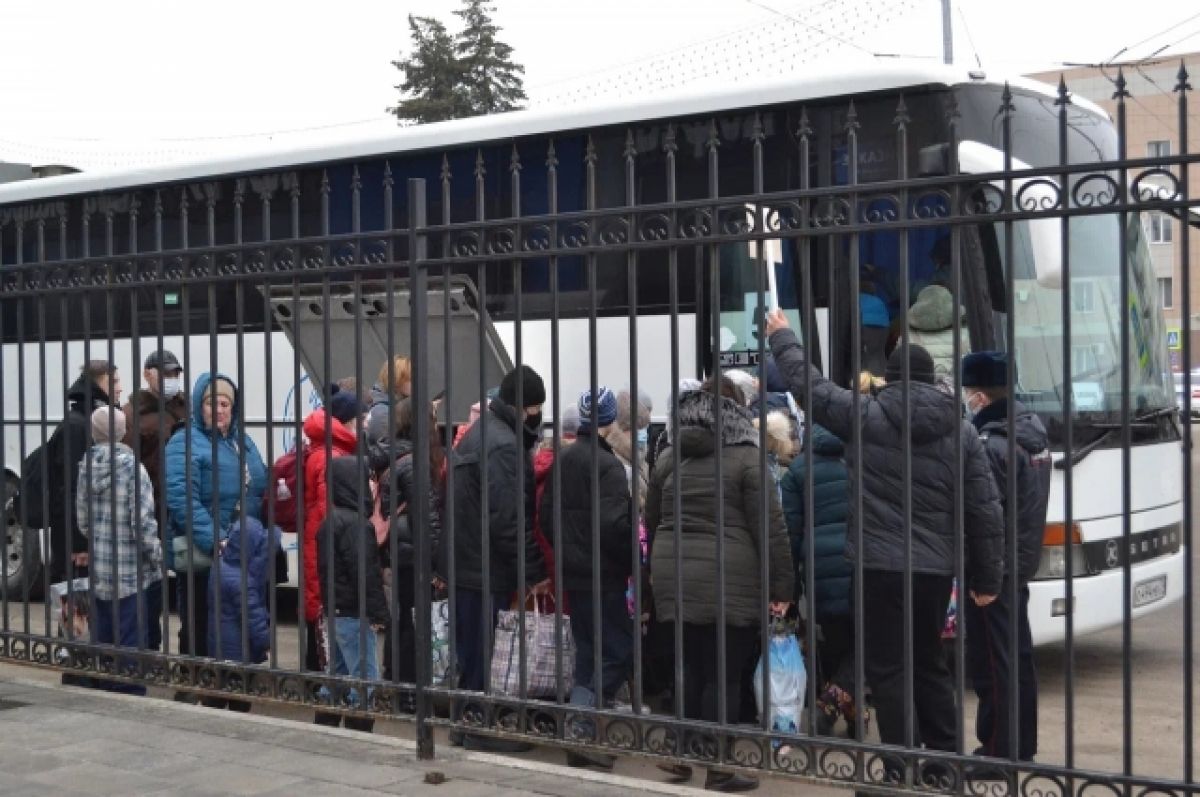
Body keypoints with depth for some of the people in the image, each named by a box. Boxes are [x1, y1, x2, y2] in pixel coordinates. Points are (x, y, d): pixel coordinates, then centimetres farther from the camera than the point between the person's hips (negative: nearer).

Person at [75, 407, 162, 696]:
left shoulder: (87, 467, 3)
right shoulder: (132, 468, -13)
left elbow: (82, 519, 9)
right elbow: (143, 523, -15)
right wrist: (159, 558, -3)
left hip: (99, 572, 6)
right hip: (133, 573, -5)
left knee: (103, 642, 14)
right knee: (131, 646, -1)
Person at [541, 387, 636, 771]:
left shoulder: (563, 459, 8)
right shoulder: (607, 465, -16)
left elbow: (547, 515, 13)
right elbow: (614, 524, -23)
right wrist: (633, 562, -10)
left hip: (571, 571, 8)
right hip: (603, 574, -8)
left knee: (587, 651, 15)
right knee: (618, 651, -2)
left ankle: (579, 734, 16)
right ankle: (584, 728, -11)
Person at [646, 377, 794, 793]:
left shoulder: (667, 459, 11)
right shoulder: (745, 458, -6)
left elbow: (652, 521, 17)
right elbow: (769, 527, -8)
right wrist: (781, 585, -4)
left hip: (675, 578, 5)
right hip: (729, 580, -5)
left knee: (692, 667, 16)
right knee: (724, 674, 1)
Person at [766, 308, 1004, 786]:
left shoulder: (867, 416, -4)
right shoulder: (960, 430, 6)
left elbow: (810, 388, 5)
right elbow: (985, 510, 5)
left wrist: (781, 337, 21)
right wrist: (987, 578, 12)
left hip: (882, 565, -4)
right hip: (936, 568, 4)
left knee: (888, 669, 2)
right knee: (928, 663, 19)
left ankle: (903, 770, 1)